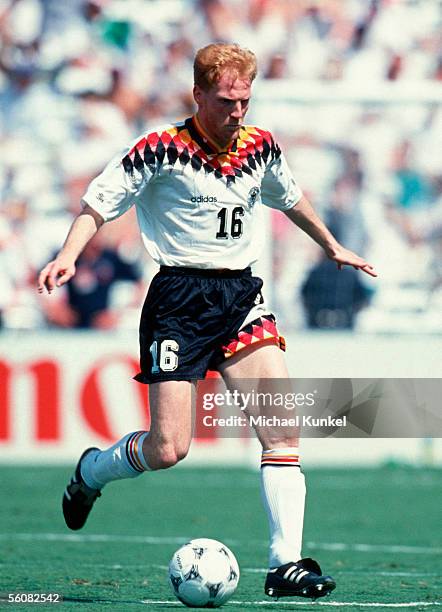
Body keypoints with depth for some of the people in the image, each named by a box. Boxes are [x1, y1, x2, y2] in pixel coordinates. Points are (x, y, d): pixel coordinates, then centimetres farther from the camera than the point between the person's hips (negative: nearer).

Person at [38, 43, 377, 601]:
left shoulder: (261, 147, 7)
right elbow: (98, 205, -6)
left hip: (241, 295, 5)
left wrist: (331, 246, 40)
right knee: (168, 448, -8)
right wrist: (68, 257, -23)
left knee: (283, 429, -11)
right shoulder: (161, 150, -9)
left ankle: (286, 563, -9)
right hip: (178, 298, -5)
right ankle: (91, 470, 25)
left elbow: (289, 197, 28)